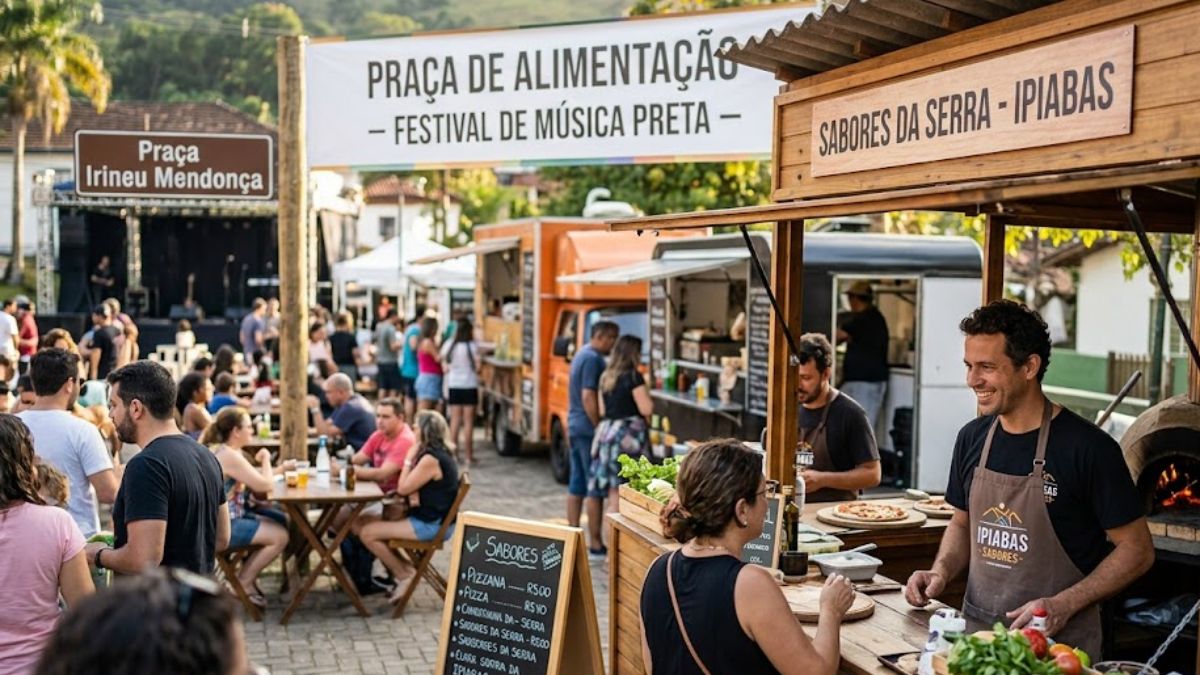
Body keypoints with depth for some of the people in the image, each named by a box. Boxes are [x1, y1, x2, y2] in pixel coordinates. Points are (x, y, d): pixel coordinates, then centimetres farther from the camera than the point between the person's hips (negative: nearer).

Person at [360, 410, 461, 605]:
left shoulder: (431, 459, -22)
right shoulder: (440, 453, 9)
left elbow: (403, 488, -16)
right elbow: (413, 488, 13)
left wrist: (409, 459, -8)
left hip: (430, 525, -10)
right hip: (432, 518, 10)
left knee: (367, 533, -9)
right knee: (369, 523, 15)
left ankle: (403, 574, 5)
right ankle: (402, 570, 13)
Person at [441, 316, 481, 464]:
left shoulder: (449, 345, 0)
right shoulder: (473, 346, -11)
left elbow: (445, 366, 5)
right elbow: (477, 367, -13)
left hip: (453, 386, 3)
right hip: (469, 386, -3)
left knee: (455, 420, 9)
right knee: (468, 421, 0)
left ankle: (453, 453, 11)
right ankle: (468, 455, 2)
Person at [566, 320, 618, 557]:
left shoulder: (581, 355, 17)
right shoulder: (593, 359, -15)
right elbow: (588, 397, -22)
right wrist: (601, 429, -18)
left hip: (575, 426, 10)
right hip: (589, 428, -10)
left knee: (576, 485, 12)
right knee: (596, 487, -5)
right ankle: (595, 544, -2)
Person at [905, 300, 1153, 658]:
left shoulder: (1088, 447, -13)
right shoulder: (972, 438, 3)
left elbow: (1137, 550, -7)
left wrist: (1063, 605, -17)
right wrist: (942, 570, -2)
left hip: (1057, 640, -4)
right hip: (976, 629, 4)